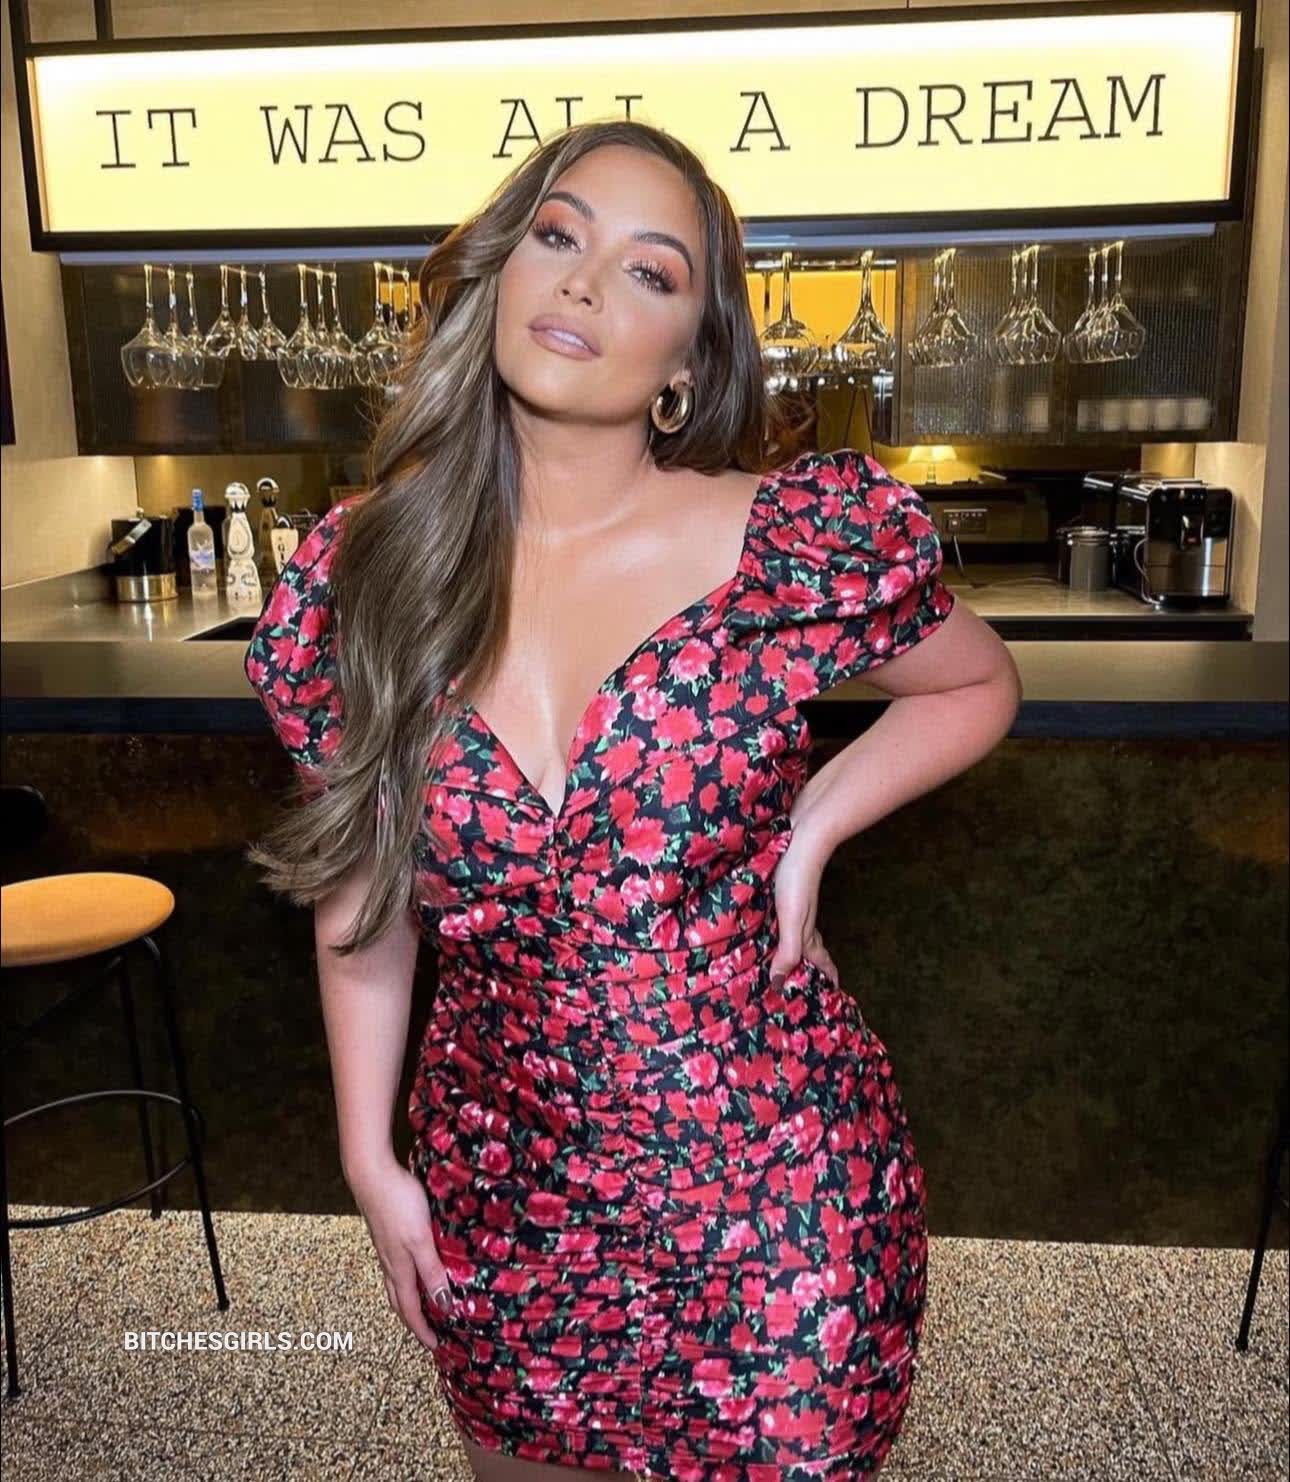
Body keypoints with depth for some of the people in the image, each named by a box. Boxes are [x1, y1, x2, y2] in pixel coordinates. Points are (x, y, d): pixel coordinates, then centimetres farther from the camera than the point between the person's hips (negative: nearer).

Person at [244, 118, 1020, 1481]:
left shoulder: (802, 541, -15)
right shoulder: (356, 575, -7)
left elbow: (978, 683, 4)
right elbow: (361, 893, 3)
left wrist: (811, 828, -11)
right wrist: (371, 1160, 5)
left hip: (777, 1195, -2)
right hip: (501, 1201, 3)